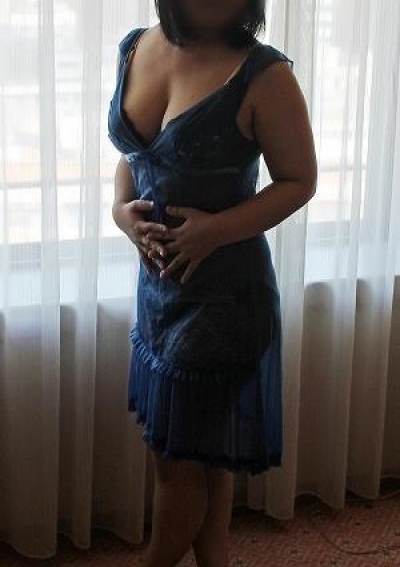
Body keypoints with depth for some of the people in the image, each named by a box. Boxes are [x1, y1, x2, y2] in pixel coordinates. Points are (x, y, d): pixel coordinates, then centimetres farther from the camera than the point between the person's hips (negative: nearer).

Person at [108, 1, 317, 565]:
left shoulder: (263, 74, -16)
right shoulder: (134, 49, 3)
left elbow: (300, 180, -9)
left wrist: (215, 230, -20)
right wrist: (123, 208, -4)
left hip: (225, 292, -6)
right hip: (157, 282, 6)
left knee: (185, 458, 6)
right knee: (203, 453, 18)